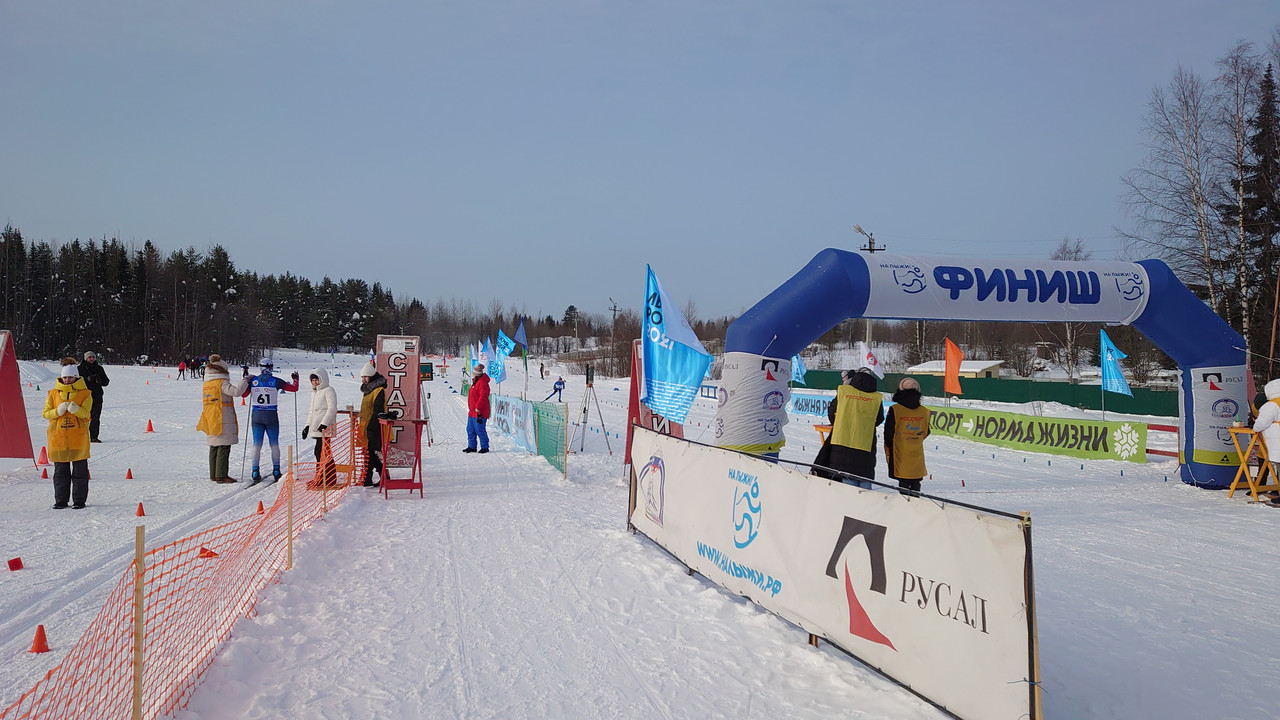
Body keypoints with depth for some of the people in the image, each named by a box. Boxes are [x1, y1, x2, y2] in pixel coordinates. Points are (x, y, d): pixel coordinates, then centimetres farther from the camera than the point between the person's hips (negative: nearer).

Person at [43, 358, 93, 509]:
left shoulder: (84, 393, 2)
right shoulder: (53, 393, 8)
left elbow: (86, 413, -8)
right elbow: (46, 413, 4)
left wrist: (76, 409, -29)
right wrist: (58, 411, -15)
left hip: (79, 437, -2)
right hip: (58, 437, 2)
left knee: (80, 471, 2)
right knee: (60, 471, 8)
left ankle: (79, 500, 10)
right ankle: (60, 500, 17)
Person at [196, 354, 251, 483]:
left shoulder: (205, 384, 15)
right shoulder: (222, 383, -11)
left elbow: (203, 404, 21)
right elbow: (236, 391, -24)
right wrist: (245, 380, -12)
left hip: (210, 421, 8)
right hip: (223, 421, -8)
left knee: (214, 447, 14)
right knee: (224, 447, -6)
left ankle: (213, 474, 18)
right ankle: (221, 475, -8)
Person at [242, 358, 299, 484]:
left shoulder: (253, 380, -2)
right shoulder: (275, 381, -7)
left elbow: (244, 393, 11)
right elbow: (294, 388, 0)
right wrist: (295, 379, 19)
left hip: (256, 416, 2)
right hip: (271, 416, -2)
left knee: (257, 444, 7)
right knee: (274, 444, 8)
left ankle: (255, 473, 3)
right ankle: (276, 471, 9)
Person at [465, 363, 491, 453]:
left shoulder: (482, 383, -16)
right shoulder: (476, 382, 17)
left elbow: (483, 396, -25)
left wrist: (478, 408, -26)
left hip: (479, 412, -11)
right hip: (472, 411, 11)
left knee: (479, 430, -6)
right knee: (470, 429, 14)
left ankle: (485, 447, 3)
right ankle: (471, 446, 21)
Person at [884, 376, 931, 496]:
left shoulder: (894, 410, -12)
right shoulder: (924, 412, 0)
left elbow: (889, 434, -7)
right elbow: (925, 433, 13)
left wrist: (888, 453, 7)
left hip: (900, 454, -3)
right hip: (917, 454, 3)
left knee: (903, 482, 1)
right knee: (915, 482, 11)